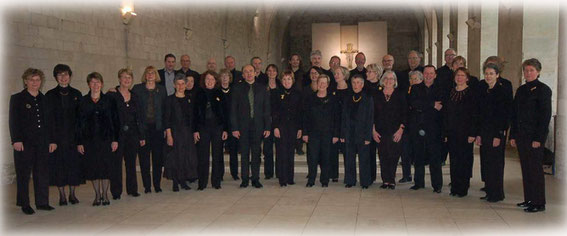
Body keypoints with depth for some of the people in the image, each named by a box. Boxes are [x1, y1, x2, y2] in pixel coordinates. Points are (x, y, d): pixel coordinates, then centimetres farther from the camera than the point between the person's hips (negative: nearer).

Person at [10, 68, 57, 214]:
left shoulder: (44, 99, 14)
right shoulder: (17, 99, 1)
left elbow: (49, 122, 16)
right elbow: (13, 121, -5)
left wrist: (52, 140, 11)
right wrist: (16, 140, -14)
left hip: (42, 142, 4)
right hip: (24, 142, -4)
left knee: (42, 172, 5)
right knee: (24, 174, 3)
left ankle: (42, 202, 14)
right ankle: (24, 204, 12)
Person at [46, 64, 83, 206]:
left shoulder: (76, 94, 8)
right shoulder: (50, 95, 4)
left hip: (73, 135, 1)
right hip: (56, 136, -1)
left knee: (74, 163, 2)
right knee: (58, 164, 2)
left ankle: (72, 194, 14)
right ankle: (62, 195, 11)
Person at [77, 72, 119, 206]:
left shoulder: (108, 100, 2)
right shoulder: (83, 101, 2)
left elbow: (115, 120, 2)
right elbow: (79, 123, 2)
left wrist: (115, 139, -4)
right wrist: (79, 142, -3)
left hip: (106, 138, 0)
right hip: (89, 139, 1)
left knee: (106, 166, 2)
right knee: (93, 167, 5)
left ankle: (105, 194, 14)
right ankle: (97, 195, 16)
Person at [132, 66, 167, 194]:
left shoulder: (161, 89, 9)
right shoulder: (137, 89, 5)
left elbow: (165, 109, 9)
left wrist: (165, 127, 3)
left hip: (157, 127, 1)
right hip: (143, 128, -1)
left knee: (158, 157, 4)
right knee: (144, 157, 1)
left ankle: (157, 184, 15)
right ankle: (147, 185, 10)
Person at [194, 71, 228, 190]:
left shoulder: (220, 94, 6)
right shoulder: (200, 95, 5)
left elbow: (225, 113, 5)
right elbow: (195, 113, 4)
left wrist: (225, 129, -1)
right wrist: (195, 130, -3)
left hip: (218, 128, 0)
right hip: (203, 128, 0)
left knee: (217, 156, 4)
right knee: (203, 156, 1)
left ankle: (216, 182, 13)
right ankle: (202, 183, 9)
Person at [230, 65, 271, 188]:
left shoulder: (262, 88, 7)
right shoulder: (237, 88, 3)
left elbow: (267, 109, 5)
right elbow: (233, 109, 1)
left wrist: (268, 127, -1)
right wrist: (234, 128, -6)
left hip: (258, 126, 1)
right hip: (243, 126, -1)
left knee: (256, 153, 5)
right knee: (244, 154, 4)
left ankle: (255, 179, 13)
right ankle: (244, 179, 14)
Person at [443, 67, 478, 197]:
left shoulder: (471, 93, -5)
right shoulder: (450, 93, 11)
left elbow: (475, 115, -8)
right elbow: (445, 114, 11)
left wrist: (472, 133, -14)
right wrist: (445, 133, 7)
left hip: (465, 133, -5)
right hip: (452, 133, 5)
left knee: (465, 160, 0)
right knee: (454, 160, 7)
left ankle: (463, 189, 8)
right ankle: (454, 187, 15)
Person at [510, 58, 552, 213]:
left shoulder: (543, 89, -7)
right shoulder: (521, 90, 13)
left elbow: (546, 115, -11)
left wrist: (538, 138, -16)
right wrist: (513, 135, 10)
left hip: (535, 136, -7)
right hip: (521, 135, 7)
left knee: (535, 168, -3)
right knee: (525, 168, 11)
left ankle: (539, 203, 5)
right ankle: (529, 199, 20)